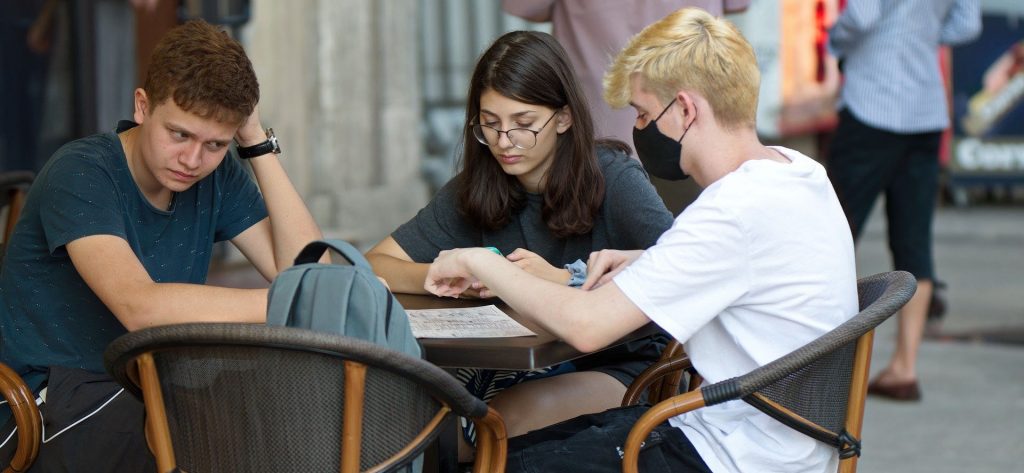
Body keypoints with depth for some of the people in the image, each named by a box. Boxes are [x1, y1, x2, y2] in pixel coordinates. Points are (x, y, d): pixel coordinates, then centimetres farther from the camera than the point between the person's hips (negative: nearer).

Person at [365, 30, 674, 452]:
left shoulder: (612, 177, -10)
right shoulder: (474, 190, 2)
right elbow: (375, 266, -4)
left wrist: (565, 279, -30)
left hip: (614, 367, -4)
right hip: (517, 365, 4)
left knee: (504, 421, -30)